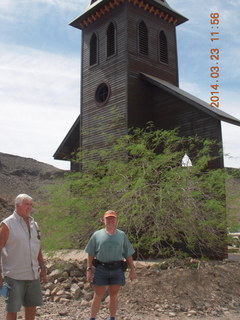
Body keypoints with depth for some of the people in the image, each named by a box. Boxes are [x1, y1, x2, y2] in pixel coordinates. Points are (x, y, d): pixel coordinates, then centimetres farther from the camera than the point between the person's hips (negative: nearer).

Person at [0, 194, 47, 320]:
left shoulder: (33, 223, 9)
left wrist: (42, 268, 15)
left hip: (33, 275, 6)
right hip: (14, 276, -6)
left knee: (32, 305, 15)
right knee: (12, 309, 5)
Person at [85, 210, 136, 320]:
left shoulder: (122, 235, 8)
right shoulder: (97, 235, 4)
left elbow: (128, 254, 10)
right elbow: (90, 254, 3)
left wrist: (132, 269, 5)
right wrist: (89, 269, -4)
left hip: (117, 270, 2)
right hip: (101, 269, -1)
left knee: (114, 296, 11)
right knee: (98, 296, 5)